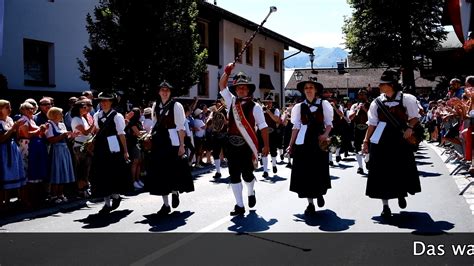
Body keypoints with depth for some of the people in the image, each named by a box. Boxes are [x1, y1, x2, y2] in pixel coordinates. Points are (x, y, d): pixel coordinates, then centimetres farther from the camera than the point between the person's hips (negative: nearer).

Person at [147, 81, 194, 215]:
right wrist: (149, 135, 4)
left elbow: (180, 127, -7)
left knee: (173, 171, -4)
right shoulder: (155, 106, 10)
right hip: (158, 142, 5)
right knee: (160, 172, 5)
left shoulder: (176, 105, -4)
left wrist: (182, 145, -11)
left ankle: (175, 192, 28)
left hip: (172, 141, -5)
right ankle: (166, 204, 13)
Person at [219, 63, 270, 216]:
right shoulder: (231, 101, 7)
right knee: (234, 175, 4)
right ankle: (239, 205, 13)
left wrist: (266, 146, -7)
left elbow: (263, 127, -4)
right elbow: (222, 85, 11)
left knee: (247, 175, 5)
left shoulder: (255, 107, -4)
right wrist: (227, 71, -4)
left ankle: (251, 193, 38)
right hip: (232, 145, 4)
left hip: (247, 146, -3)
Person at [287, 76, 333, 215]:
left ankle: (320, 193, 35)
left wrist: (325, 135, -17)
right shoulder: (299, 106, 7)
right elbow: (296, 127, 7)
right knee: (305, 172, 0)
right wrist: (291, 144, 3)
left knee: (319, 171, 4)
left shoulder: (324, 104, 2)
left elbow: (329, 123, 2)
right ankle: (310, 203, 9)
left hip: (319, 141, -1)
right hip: (303, 142, 1)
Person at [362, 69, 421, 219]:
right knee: (382, 172, 1)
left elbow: (414, 117, 5)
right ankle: (385, 206, 12)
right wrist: (366, 141, 3)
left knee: (402, 169, 7)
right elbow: (372, 123, 7)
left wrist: (409, 127, -15)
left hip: (401, 139, -1)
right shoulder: (377, 102, 4)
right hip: (381, 141, 1)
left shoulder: (406, 99, -1)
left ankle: (401, 194, 39)